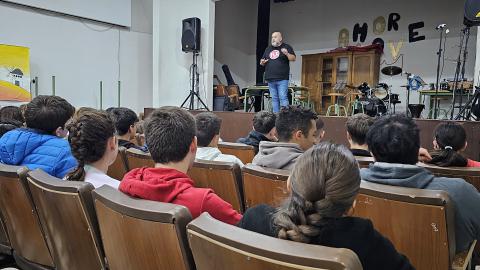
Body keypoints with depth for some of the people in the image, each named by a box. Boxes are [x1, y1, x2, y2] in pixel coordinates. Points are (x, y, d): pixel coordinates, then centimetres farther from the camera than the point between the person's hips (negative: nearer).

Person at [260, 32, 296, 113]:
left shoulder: (286, 47, 5)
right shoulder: (268, 49, 19)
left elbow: (294, 58, -3)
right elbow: (262, 61, 25)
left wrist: (287, 54, -22)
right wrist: (262, 62, 1)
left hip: (282, 79, -5)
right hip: (270, 79, 5)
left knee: (283, 98, -11)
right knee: (274, 99, 7)